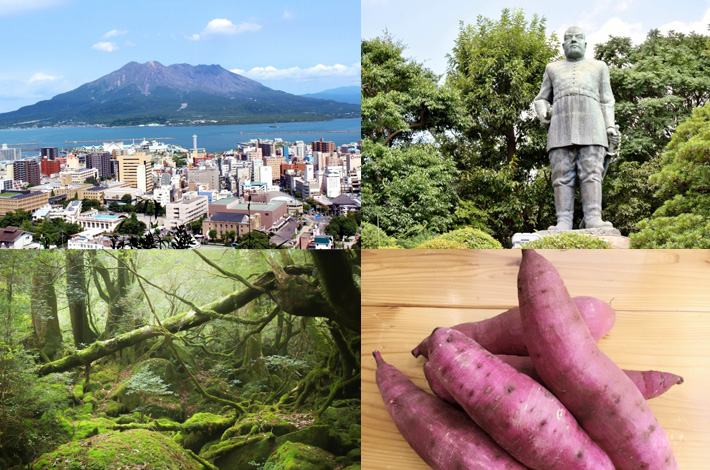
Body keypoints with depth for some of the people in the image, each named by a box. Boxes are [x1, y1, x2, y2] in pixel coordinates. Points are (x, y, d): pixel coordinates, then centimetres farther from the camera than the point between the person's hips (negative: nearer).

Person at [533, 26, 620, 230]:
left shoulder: (599, 67, 26)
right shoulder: (553, 68, 28)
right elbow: (541, 99, 24)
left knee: (591, 172, -14)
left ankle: (594, 219, -22)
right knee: (562, 175, -11)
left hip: (591, 125, 0)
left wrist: (610, 127, 3)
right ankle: (563, 222, -18)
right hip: (561, 127, 1)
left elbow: (607, 102, 19)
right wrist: (544, 115, 0)